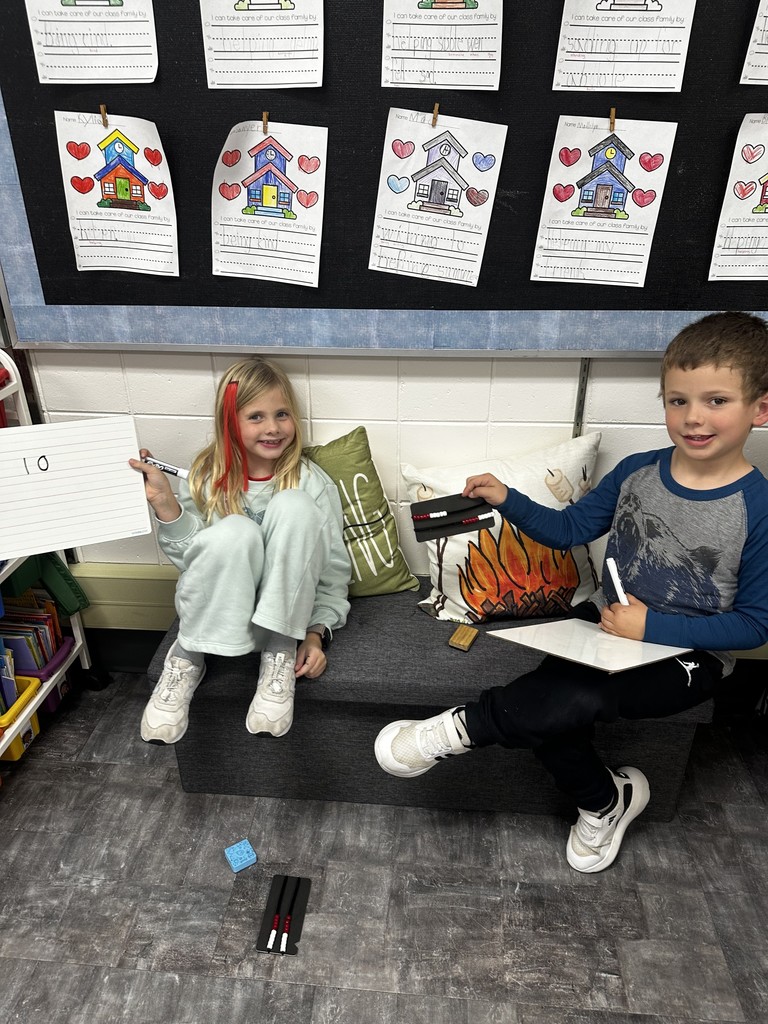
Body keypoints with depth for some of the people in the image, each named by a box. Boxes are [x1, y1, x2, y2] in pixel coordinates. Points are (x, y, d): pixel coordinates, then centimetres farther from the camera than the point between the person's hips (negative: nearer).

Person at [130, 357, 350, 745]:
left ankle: (280, 653, -19)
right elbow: (190, 558, -5)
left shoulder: (312, 482, -7)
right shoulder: (208, 476, -3)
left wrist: (316, 635, -16)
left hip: (284, 610, 0)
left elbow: (334, 572, -5)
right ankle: (186, 659, -13)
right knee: (235, 531, -33)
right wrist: (165, 503, -19)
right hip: (218, 609, 0)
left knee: (294, 506, -26)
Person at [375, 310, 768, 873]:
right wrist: (508, 500, -9)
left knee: (572, 700, -30)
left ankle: (461, 728, -8)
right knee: (550, 702, -19)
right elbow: (569, 527, 7)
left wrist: (653, 627, -20)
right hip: (606, 621, 5)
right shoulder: (636, 472, -2)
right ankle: (605, 800, 10)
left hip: (689, 654, -4)